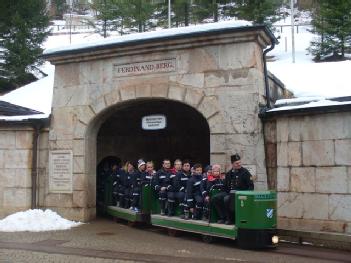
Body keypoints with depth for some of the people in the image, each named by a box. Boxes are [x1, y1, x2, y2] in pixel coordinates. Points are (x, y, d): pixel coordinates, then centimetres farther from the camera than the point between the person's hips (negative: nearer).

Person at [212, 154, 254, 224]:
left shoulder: (245, 172, -2)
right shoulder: (229, 173, 14)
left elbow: (251, 186, -5)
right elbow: (226, 186, 22)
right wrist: (229, 191, 2)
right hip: (230, 193, 6)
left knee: (227, 199, -31)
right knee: (216, 198, -11)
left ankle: (230, 219, -13)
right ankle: (222, 217, -3)